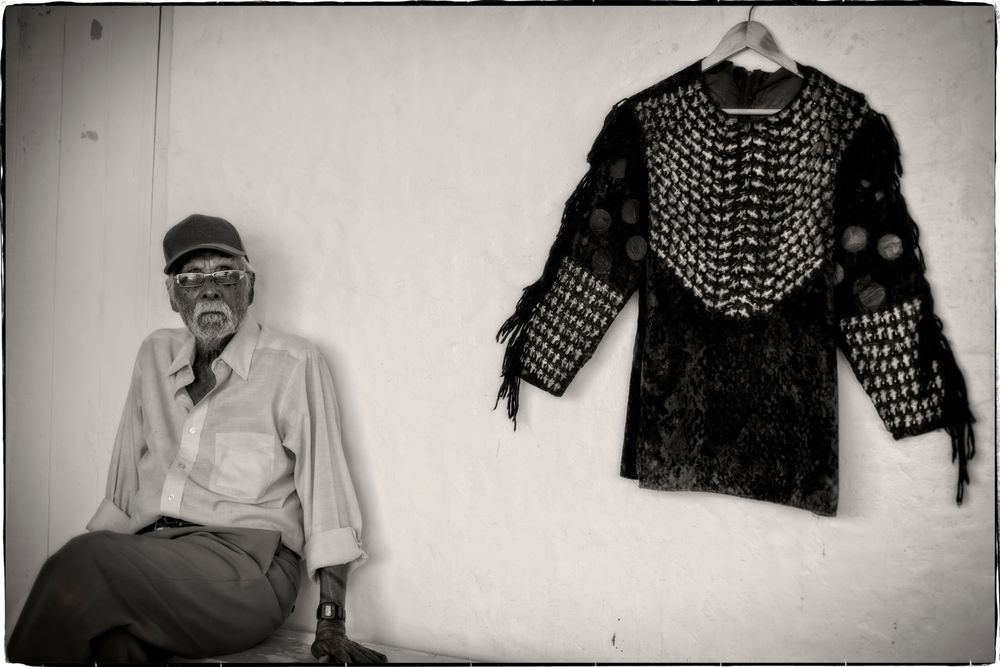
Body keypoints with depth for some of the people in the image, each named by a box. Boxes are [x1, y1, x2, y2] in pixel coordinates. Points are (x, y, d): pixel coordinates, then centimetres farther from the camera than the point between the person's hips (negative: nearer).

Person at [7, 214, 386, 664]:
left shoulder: (294, 364, -2)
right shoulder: (156, 355, 15)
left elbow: (324, 491, -5)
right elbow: (125, 483, 18)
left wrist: (331, 626, -8)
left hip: (245, 563, -3)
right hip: (150, 552, 3)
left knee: (87, 560, -28)